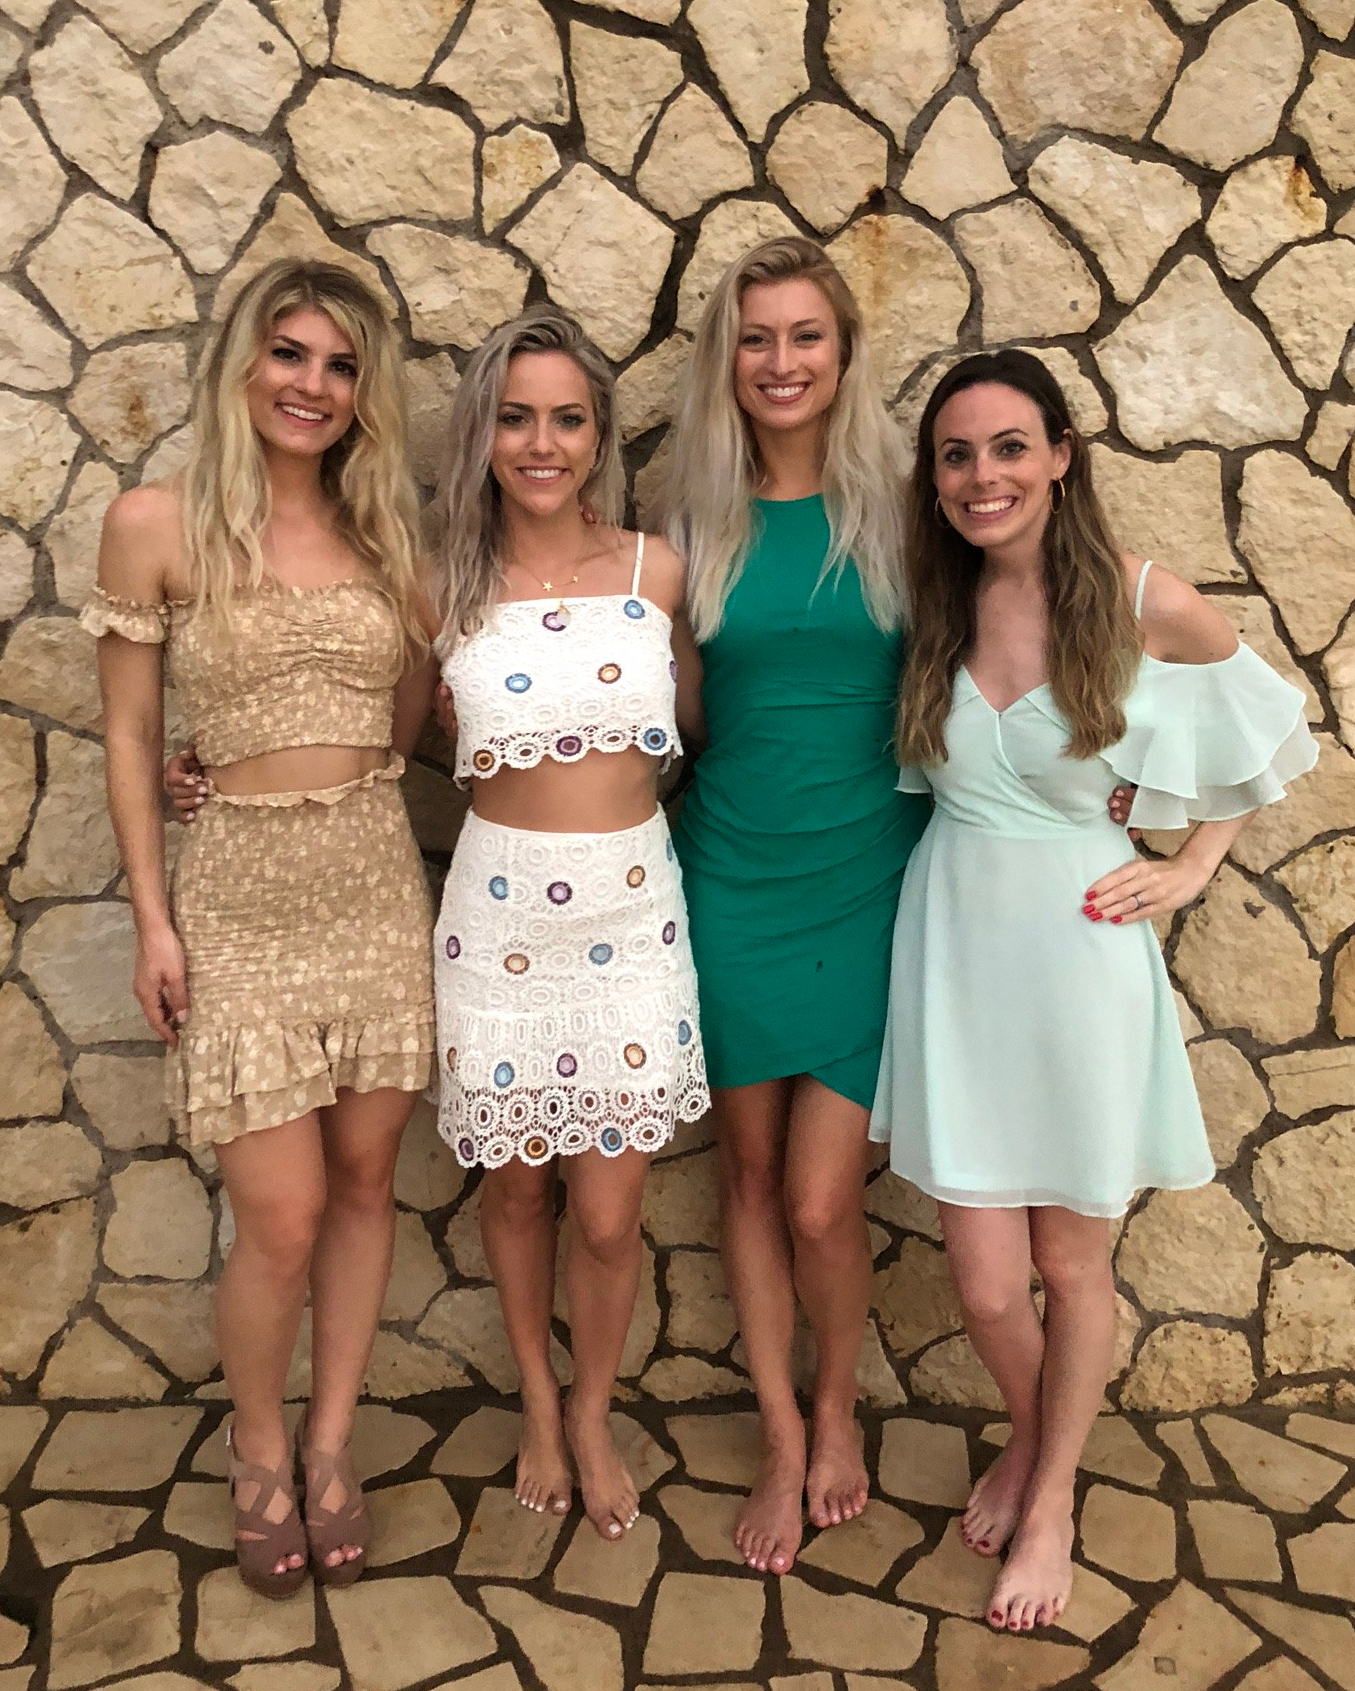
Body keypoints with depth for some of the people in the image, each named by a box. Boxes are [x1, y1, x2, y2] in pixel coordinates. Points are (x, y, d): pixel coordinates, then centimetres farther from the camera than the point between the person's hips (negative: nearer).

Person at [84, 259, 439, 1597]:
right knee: (281, 1218, -2)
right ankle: (258, 1455, 27)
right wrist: (151, 917, -4)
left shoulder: (377, 530, 8)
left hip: (378, 882, 4)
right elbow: (129, 734, -2)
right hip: (243, 894, -4)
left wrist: (428, 627, -2)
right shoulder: (157, 522, -4)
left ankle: (330, 1447, 31)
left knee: (364, 1185, 10)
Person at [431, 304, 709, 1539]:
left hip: (629, 914, 0)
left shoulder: (657, 572, -1)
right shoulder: (449, 589, -1)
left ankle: (593, 1416, 34)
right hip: (498, 914, 0)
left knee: (607, 1215, 6)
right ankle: (539, 1403, 42)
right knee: (515, 1189, 15)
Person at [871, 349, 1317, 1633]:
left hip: (1079, 949, -2)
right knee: (983, 1276, 6)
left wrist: (1190, 871, 2)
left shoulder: (1146, 604, -9)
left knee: (1070, 1260, 13)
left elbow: (1261, 733, 7)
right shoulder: (928, 607, 0)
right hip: (951, 942, 2)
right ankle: (1027, 1434, 40)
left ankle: (1051, 1497, 38)